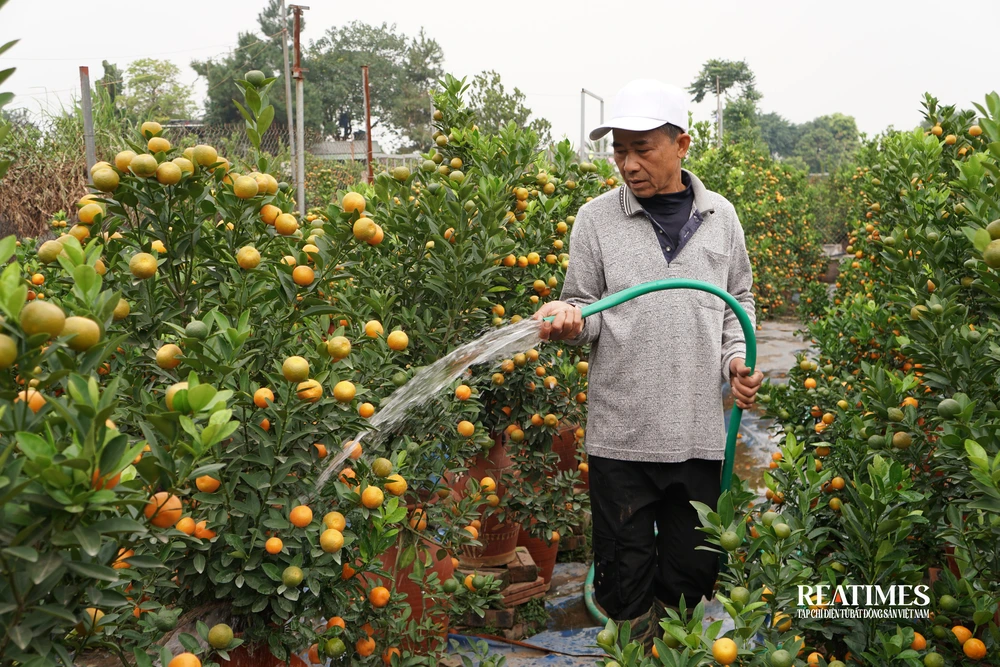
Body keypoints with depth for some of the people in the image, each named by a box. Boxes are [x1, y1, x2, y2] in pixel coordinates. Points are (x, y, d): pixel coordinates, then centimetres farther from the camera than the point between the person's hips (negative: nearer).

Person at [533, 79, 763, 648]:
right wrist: (569, 319, -18)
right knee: (625, 569, 8)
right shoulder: (597, 219, 0)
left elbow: (739, 299, 18)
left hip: (699, 430, 2)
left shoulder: (720, 217, 7)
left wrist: (737, 359, 4)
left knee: (693, 568, 13)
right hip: (621, 431, -2)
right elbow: (585, 305, 4)